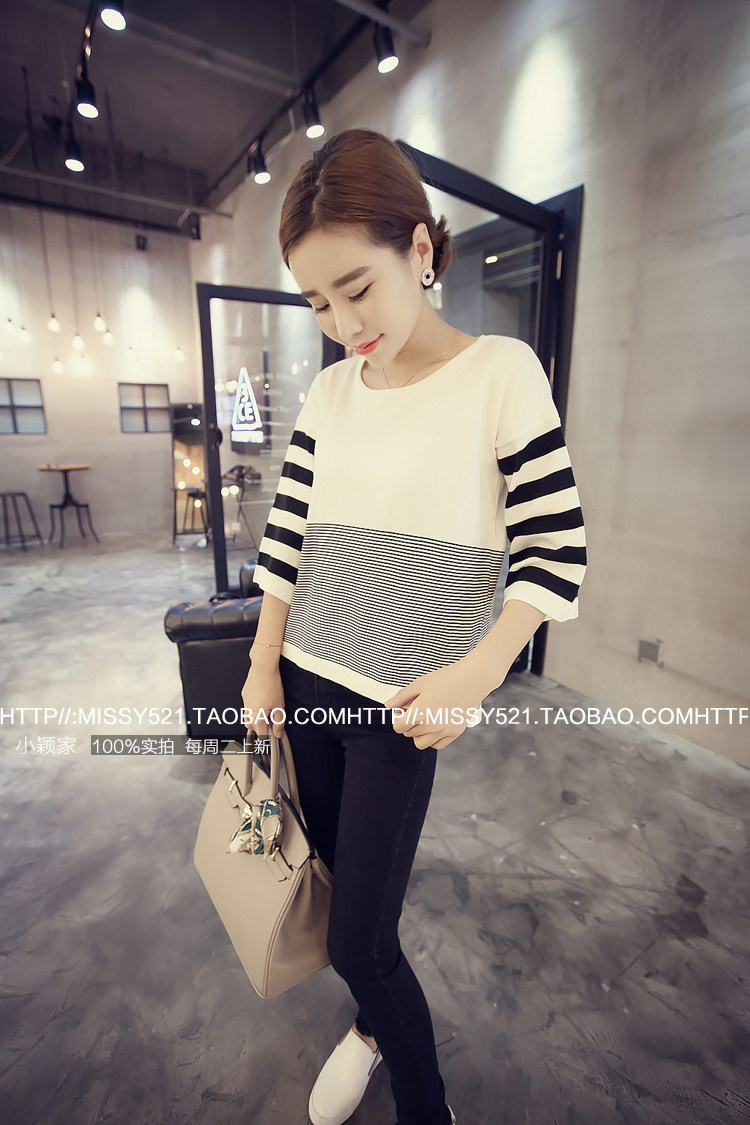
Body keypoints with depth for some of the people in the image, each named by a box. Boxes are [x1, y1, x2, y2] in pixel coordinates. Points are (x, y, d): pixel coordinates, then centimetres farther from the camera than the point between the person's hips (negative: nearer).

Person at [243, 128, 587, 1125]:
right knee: (339, 874, 20)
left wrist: (475, 674, -19)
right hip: (305, 683, 5)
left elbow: (556, 550, -10)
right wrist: (264, 666, 6)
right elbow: (287, 537, 7)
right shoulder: (328, 392, 6)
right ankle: (372, 1024, 51)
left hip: (401, 706, -5)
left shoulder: (501, 372, -8)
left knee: (360, 940, 2)